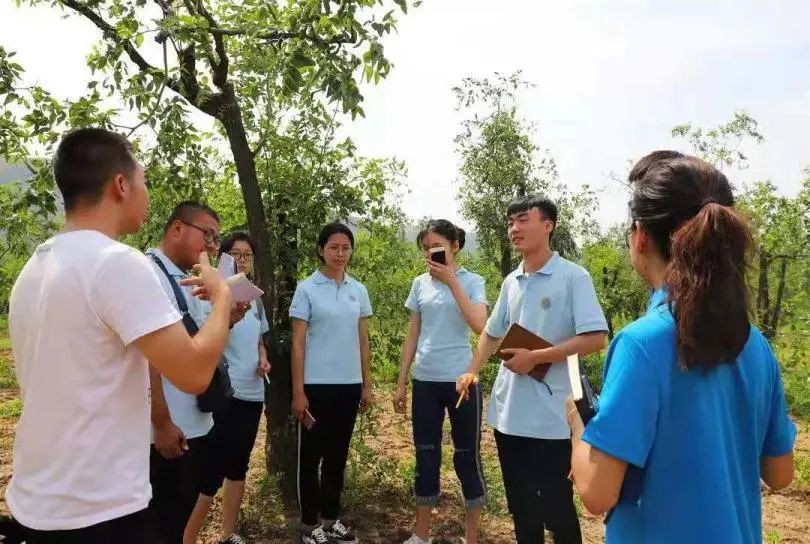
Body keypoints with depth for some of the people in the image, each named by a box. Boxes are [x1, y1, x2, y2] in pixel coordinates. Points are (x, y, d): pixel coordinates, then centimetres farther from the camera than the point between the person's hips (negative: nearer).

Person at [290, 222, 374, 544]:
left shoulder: (358, 291, 7)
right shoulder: (307, 289, -5)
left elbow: (363, 341, 11)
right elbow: (298, 343, -6)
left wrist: (367, 384, 8)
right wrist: (298, 391, -10)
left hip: (349, 385, 4)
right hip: (317, 385, -4)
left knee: (337, 456, 14)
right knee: (311, 456, 7)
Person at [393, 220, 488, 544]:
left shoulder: (472, 282, -4)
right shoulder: (420, 284, 7)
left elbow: (480, 326, -20)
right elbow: (413, 337, 10)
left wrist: (452, 281, -19)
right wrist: (401, 383, 8)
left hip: (461, 380, -4)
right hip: (425, 381, 4)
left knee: (467, 457, 6)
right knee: (426, 455, 12)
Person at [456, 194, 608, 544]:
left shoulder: (573, 277, -10)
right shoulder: (510, 282, 9)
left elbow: (595, 339, -17)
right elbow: (492, 332, 21)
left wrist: (536, 357, -18)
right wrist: (472, 371, 10)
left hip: (550, 416, -6)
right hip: (508, 412, 6)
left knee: (556, 506, 7)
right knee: (520, 504, 19)